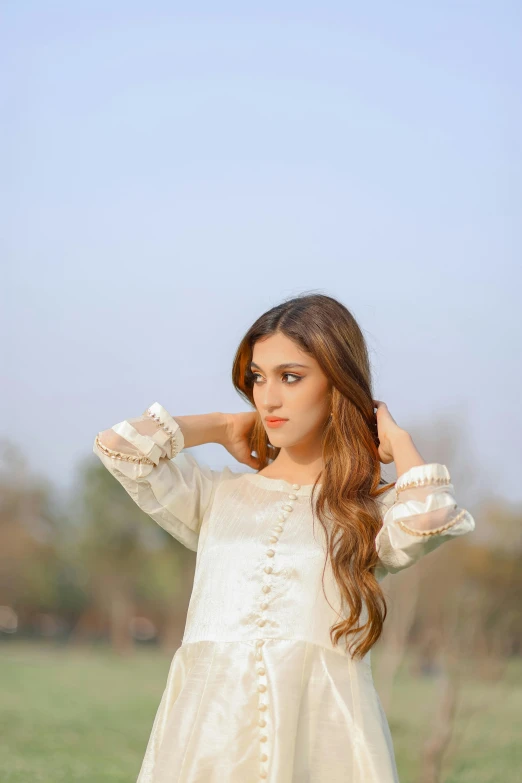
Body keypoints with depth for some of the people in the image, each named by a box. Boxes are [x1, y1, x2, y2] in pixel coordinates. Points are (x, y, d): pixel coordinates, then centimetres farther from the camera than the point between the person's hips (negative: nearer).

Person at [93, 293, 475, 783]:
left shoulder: (376, 512, 8)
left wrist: (395, 439, 4)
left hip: (320, 730, -2)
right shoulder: (219, 498, 15)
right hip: (210, 727, 2)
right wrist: (220, 427, 16)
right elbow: (119, 446, 4)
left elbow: (432, 518, -15)